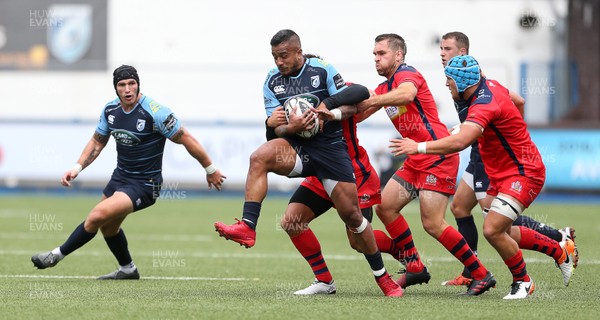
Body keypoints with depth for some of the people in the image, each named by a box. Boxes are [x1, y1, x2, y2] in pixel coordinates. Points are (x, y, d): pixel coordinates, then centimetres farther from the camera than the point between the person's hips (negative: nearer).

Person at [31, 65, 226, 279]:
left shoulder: (155, 112, -22)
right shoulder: (111, 109, -3)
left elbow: (186, 139, -14)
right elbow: (97, 141, 12)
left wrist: (210, 169, -6)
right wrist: (77, 168, 0)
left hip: (144, 185, -8)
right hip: (120, 177, 8)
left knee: (97, 216, -21)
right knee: (108, 227, 20)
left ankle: (57, 255, -5)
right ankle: (127, 269, 44)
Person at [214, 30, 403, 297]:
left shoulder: (322, 70, -3)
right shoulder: (272, 82, 4)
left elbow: (358, 95, -6)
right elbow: (274, 128, 0)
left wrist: (328, 105, -21)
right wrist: (289, 127, -22)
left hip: (330, 147, -2)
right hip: (296, 147, 2)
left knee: (352, 215, -1)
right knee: (259, 157, -31)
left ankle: (383, 278, 17)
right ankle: (247, 228, -39)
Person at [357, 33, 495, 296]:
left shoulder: (407, 74, -11)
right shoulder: (385, 88, 19)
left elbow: (407, 94, -35)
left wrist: (369, 100, -36)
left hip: (438, 157, -10)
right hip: (416, 160, 10)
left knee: (433, 224, -14)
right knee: (385, 207, 5)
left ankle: (481, 274, -6)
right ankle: (415, 268, 13)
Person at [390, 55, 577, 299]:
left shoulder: (484, 104, -28)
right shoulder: (489, 86, 1)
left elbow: (459, 142, -42)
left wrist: (418, 147, -37)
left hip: (522, 173, -11)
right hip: (501, 174, 11)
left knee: (492, 230, -20)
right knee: (502, 233, 17)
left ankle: (522, 282, 2)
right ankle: (561, 250, 34)